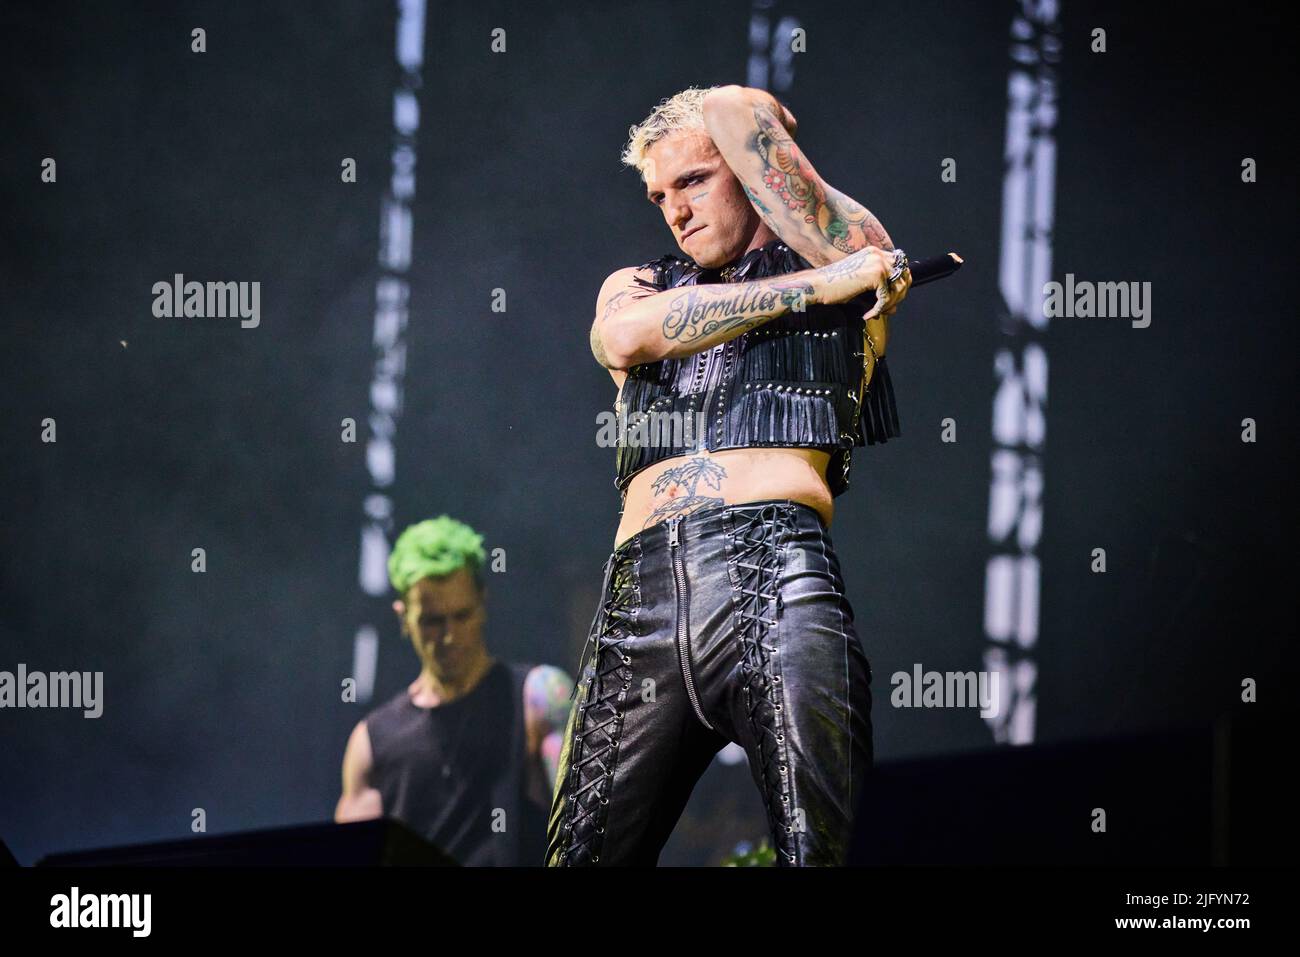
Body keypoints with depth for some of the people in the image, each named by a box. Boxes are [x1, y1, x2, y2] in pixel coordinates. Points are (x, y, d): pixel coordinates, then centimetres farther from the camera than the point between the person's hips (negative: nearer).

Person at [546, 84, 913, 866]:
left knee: (820, 845, -19)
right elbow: (628, 336, 4)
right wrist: (813, 289, 3)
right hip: (642, 595, 4)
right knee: (585, 855, -3)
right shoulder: (637, 284, 30)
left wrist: (757, 125, 32)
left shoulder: (853, 257, 17)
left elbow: (733, 112, 9)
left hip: (777, 575, -4)